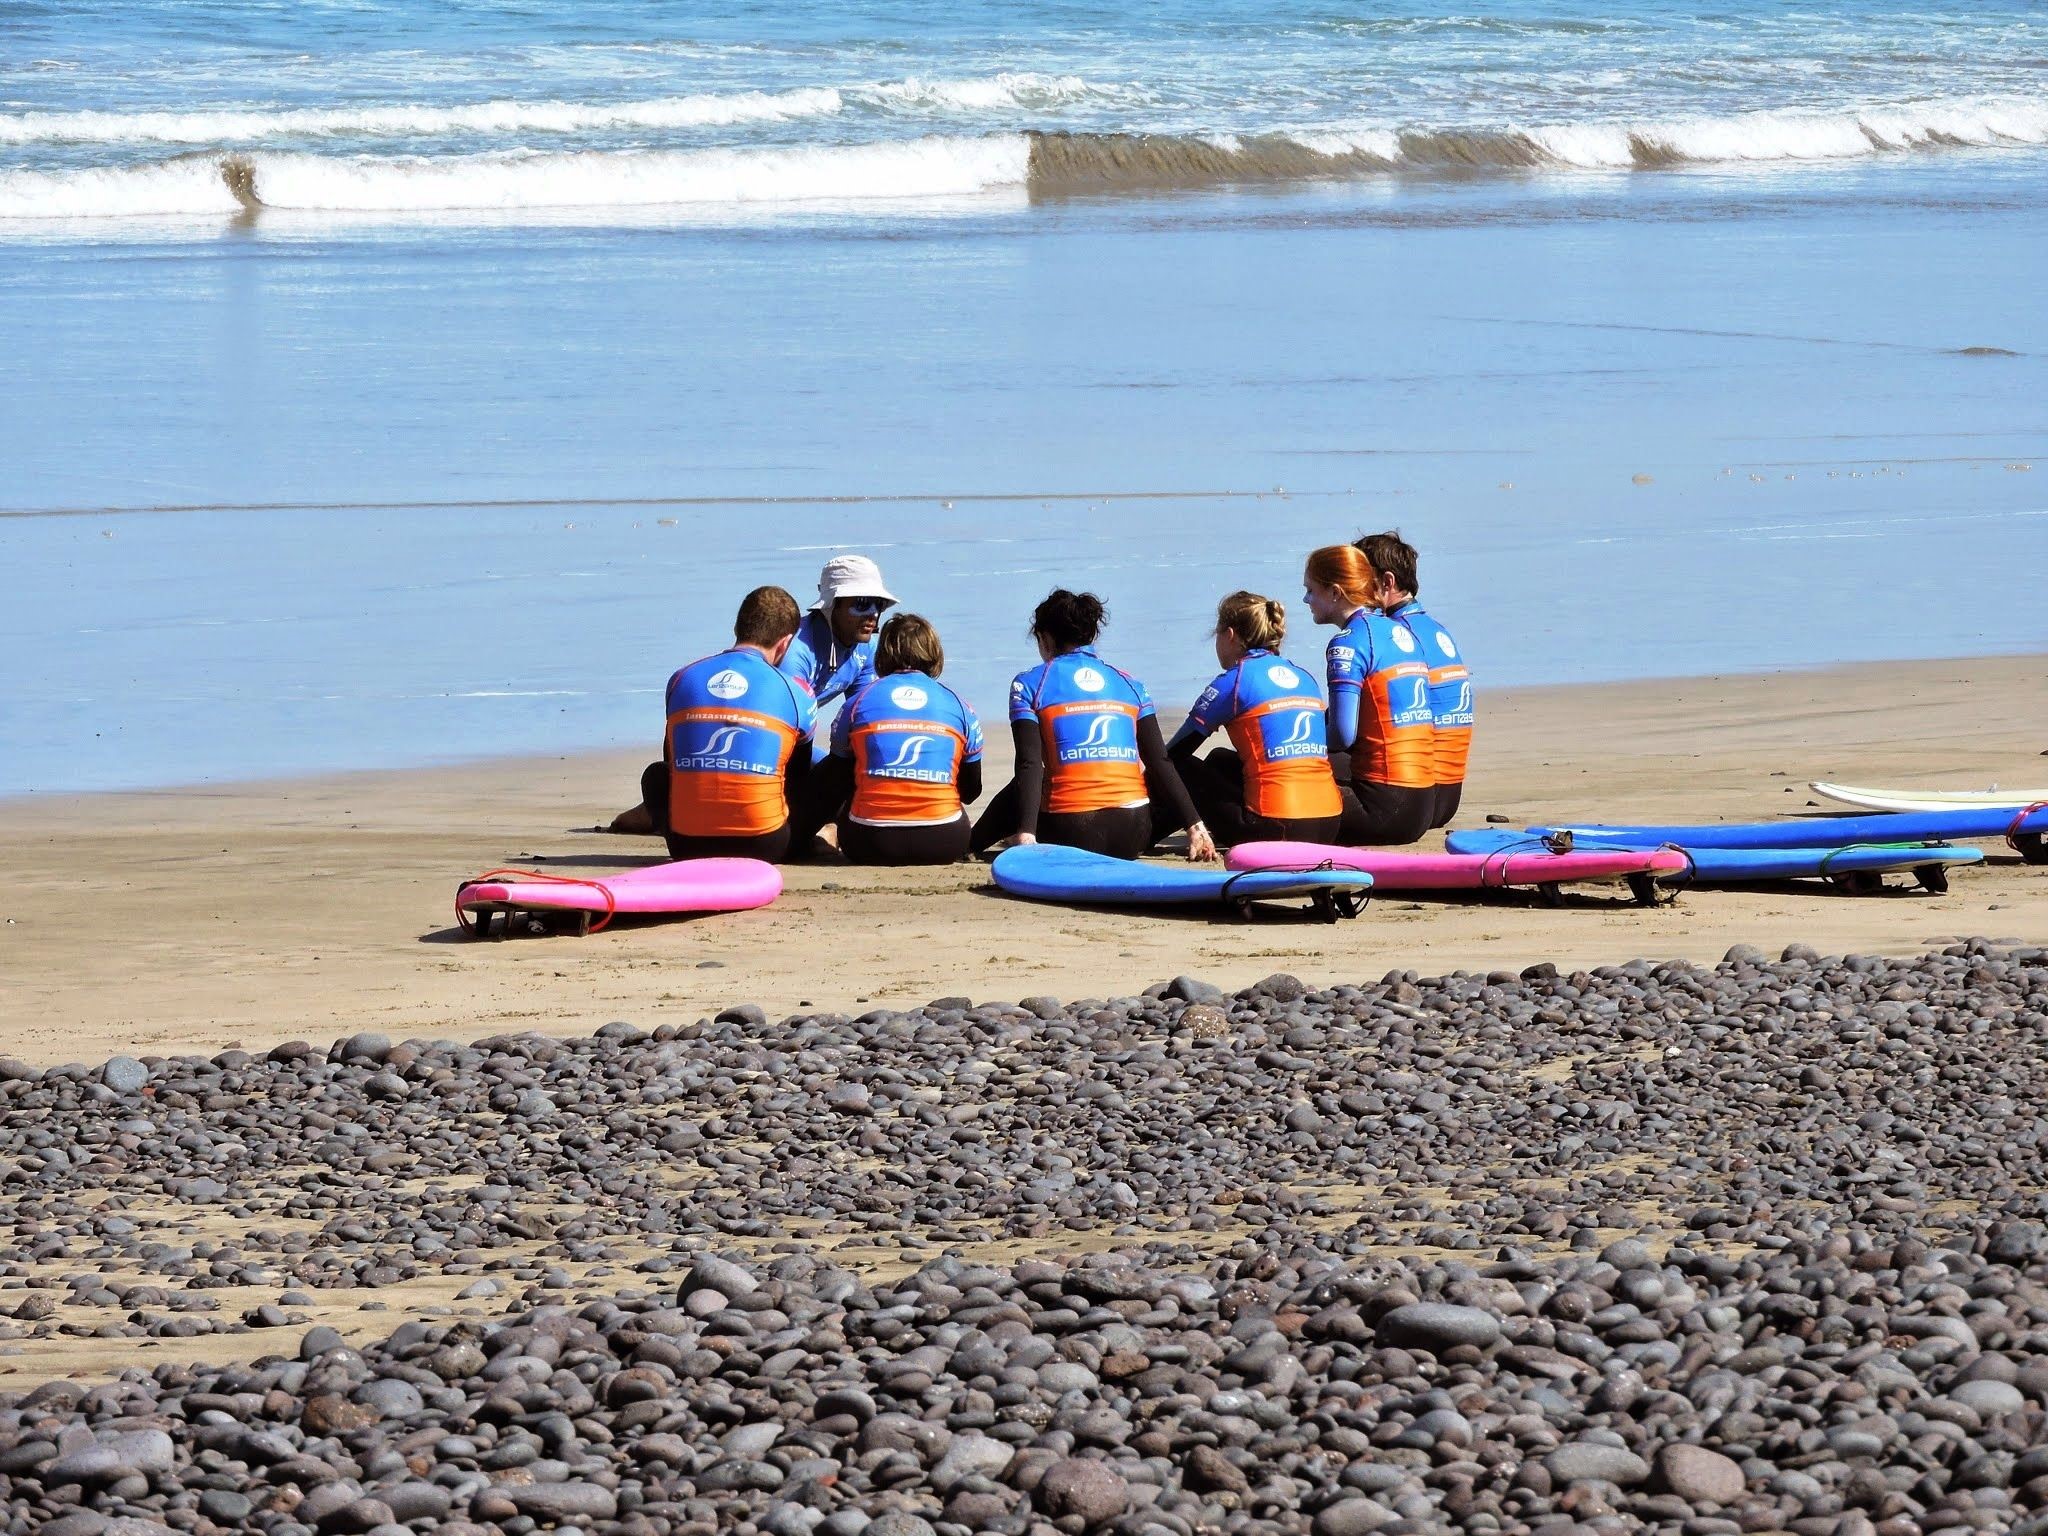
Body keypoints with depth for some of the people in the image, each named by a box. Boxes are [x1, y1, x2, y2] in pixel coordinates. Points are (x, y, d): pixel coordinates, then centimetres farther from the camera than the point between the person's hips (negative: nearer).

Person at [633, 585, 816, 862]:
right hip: (764, 847, -2)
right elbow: (800, 777, 16)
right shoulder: (795, 693, 1)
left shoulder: (681, 680, 7)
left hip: (688, 847, 2)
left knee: (656, 775, 34)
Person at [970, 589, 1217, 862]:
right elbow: (1160, 764, 6)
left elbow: (1029, 765, -6)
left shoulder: (1029, 684, 6)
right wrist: (1195, 827, 5)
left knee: (1020, 791, 30)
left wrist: (1025, 834, -15)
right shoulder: (1130, 685, 15)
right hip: (1132, 839, 1)